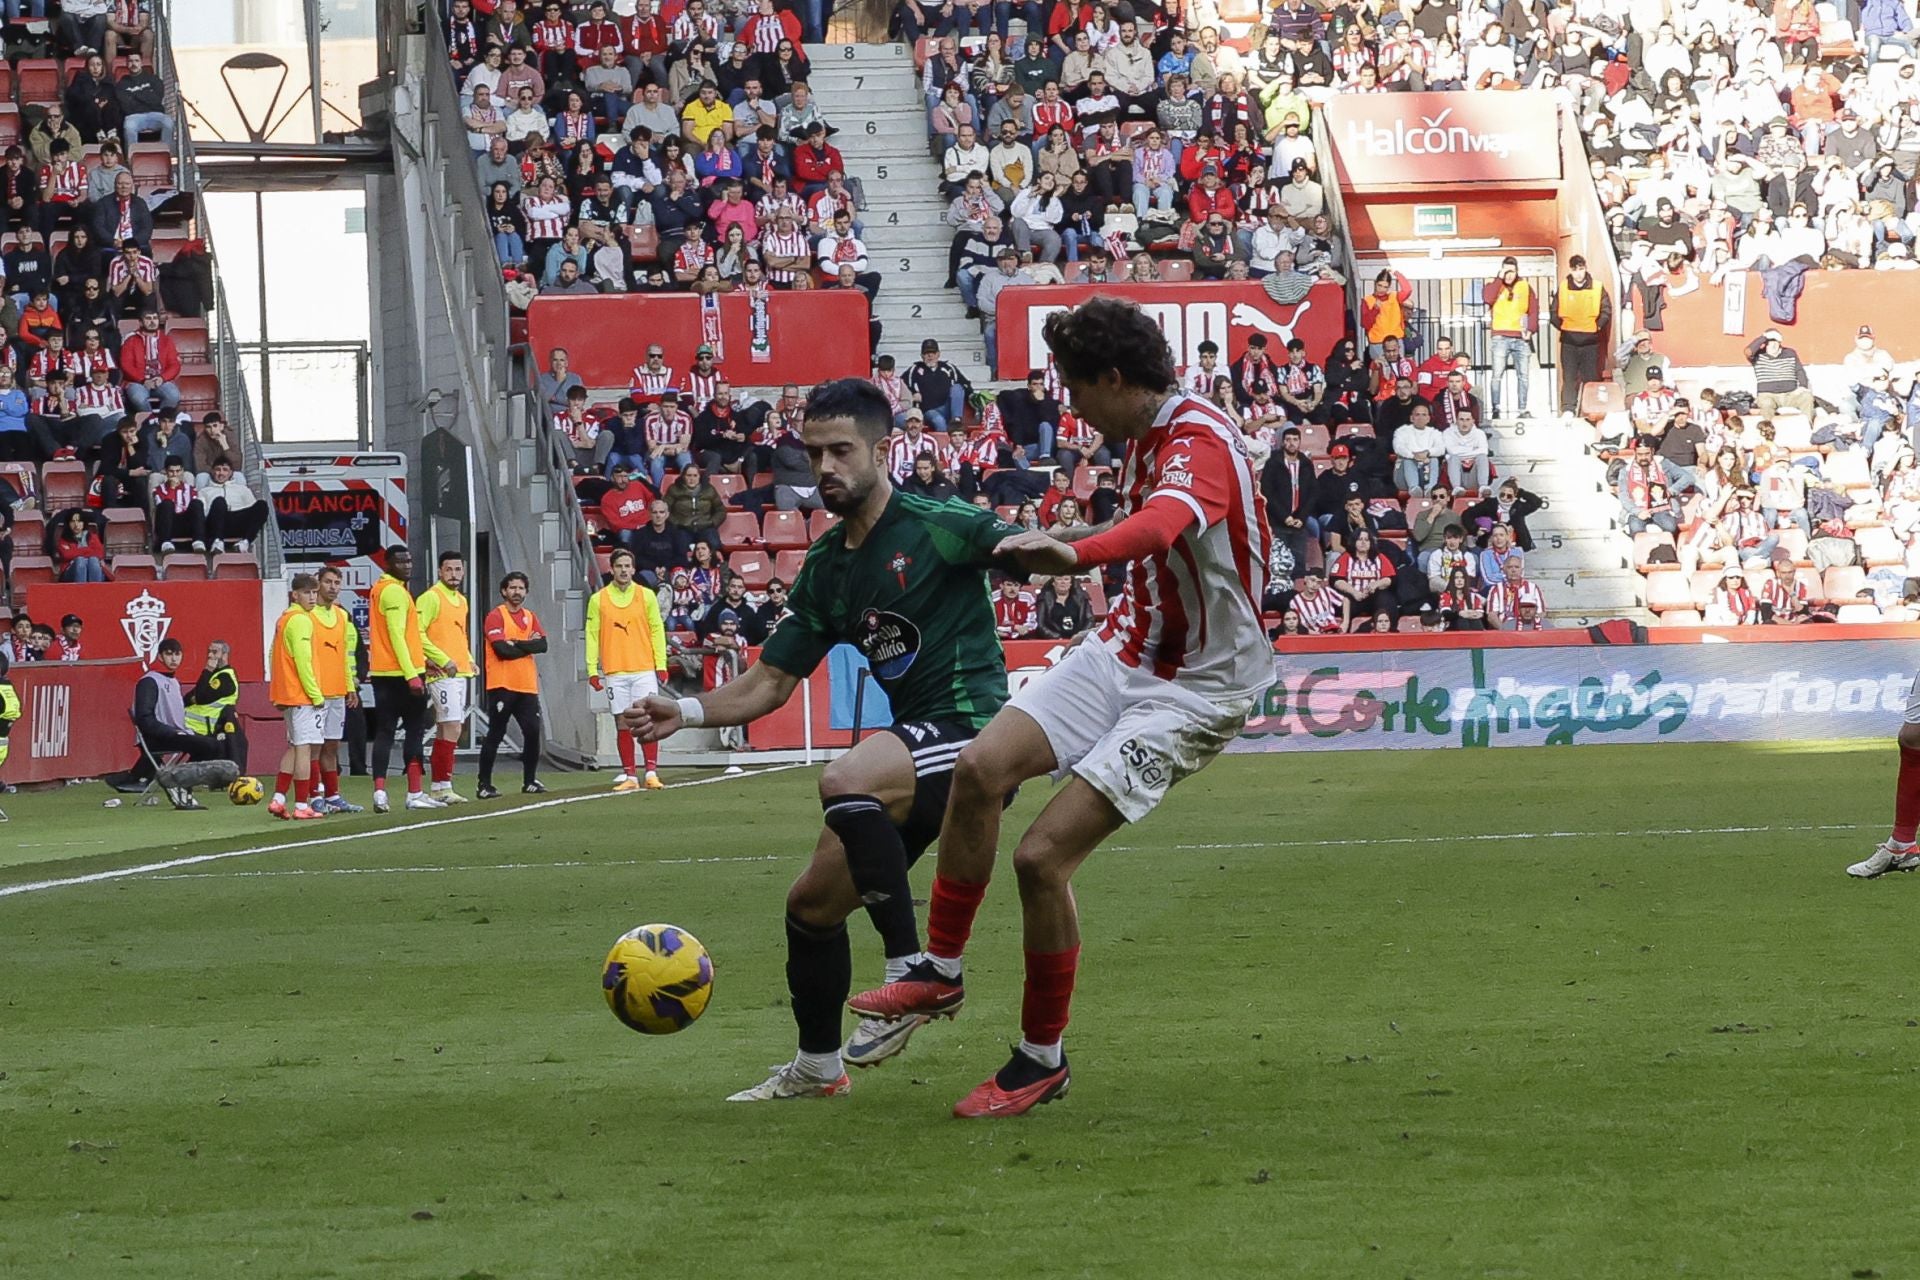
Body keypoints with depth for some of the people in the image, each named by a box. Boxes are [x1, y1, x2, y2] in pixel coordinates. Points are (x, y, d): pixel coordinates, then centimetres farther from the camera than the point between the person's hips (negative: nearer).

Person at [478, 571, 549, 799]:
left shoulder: (530, 617, 16)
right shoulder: (496, 617, -3)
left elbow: (542, 645, 1)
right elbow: (501, 649, -16)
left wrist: (516, 644, -10)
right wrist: (528, 646, -4)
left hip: (527, 686, 6)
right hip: (502, 686, -6)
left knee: (532, 732, 1)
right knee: (495, 735, -4)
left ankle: (529, 782, 15)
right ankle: (484, 786, 0)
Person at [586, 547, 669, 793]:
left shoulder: (646, 596, 6)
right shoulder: (598, 600, 6)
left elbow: (657, 631, 6)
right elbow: (592, 635, 6)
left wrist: (661, 665, 0)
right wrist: (592, 669, -1)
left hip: (644, 670, -1)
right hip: (615, 673, 1)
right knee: (622, 724, 2)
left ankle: (652, 773, -6)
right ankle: (628, 777, 6)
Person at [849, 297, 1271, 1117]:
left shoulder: (1200, 443, -24)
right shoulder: (1143, 435, 6)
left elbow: (1164, 523, -49)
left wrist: (1077, 552, -67)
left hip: (1195, 690, -8)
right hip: (1126, 651, 8)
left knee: (1043, 856, -15)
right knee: (981, 767, -14)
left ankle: (1042, 1058, 4)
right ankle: (941, 972, 2)